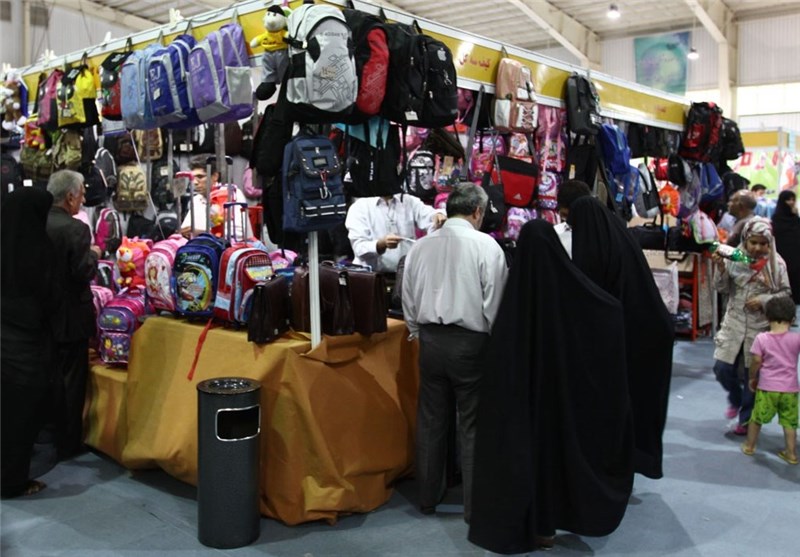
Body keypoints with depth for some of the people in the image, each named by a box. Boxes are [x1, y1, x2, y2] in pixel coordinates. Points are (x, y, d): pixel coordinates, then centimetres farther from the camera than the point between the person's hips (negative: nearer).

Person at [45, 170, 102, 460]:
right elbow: (84, 273, -23)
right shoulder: (75, 229, -20)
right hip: (70, 317, -6)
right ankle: (67, 443, 15)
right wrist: (93, 254, -4)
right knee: (70, 381, 6)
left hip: (42, 314, 7)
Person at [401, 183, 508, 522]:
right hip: (470, 341, -4)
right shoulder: (486, 246, -10)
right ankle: (474, 504, 14)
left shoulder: (421, 246, 4)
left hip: (430, 339, 5)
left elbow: (408, 299, 10)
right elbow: (495, 304, -10)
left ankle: (428, 498, 28)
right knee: (472, 425, 6)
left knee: (430, 421, 15)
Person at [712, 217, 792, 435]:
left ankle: (746, 419, 26)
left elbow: (785, 293, -1)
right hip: (734, 323, 2)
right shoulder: (734, 258, -4)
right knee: (722, 369, 0)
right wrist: (720, 268, -19)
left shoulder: (776, 264, -8)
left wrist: (763, 300, -16)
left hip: (761, 327, -1)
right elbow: (721, 288, -2)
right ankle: (735, 398, 33)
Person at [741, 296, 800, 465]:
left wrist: (752, 378, 6)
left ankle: (749, 446, 27)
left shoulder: (761, 338, -10)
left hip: (767, 388, -1)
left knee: (756, 418, 14)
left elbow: (756, 362, -7)